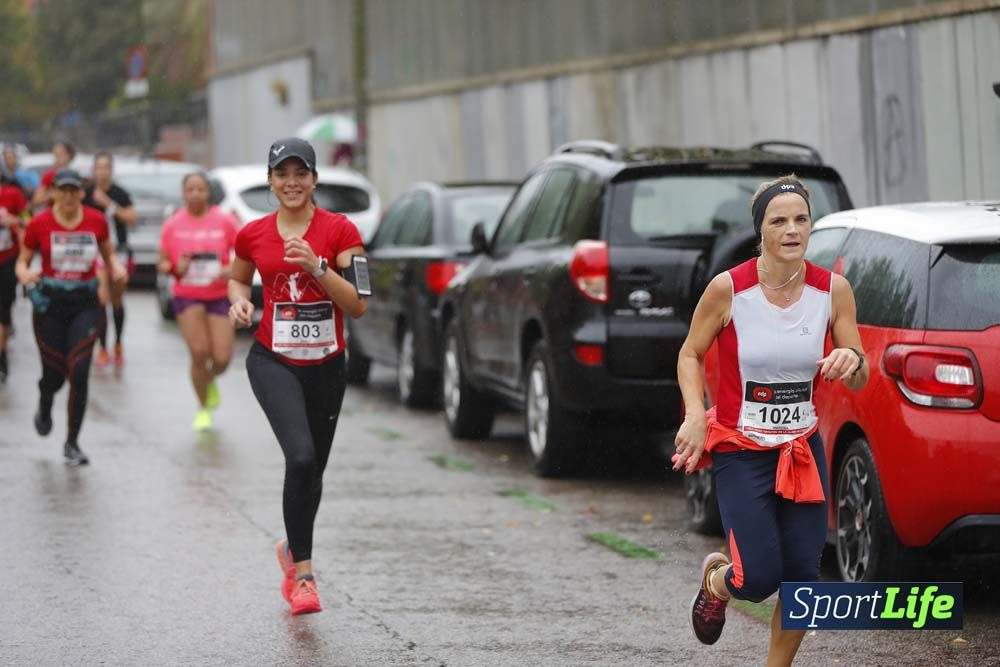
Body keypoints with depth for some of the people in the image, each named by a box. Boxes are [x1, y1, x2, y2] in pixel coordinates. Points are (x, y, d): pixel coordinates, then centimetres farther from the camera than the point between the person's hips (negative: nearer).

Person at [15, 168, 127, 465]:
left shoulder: (96, 221, 0)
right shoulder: (39, 224, -5)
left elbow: (109, 253, 16)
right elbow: (22, 262, 3)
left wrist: (117, 268, -5)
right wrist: (25, 275, -20)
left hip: (84, 304, 1)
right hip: (49, 303, -1)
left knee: (79, 371, -12)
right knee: (55, 373, 2)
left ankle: (72, 443, 0)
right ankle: (44, 409, 41)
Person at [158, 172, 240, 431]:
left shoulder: (224, 221, -2)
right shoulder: (173, 224, 0)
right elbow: (162, 263, 5)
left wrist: (233, 270, -18)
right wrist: (175, 268, -17)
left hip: (219, 296, 1)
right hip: (187, 297, -1)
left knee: (222, 358, -6)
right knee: (199, 351, -14)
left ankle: (210, 380, 33)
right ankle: (203, 408, 7)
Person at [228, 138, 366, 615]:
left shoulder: (339, 230, -4)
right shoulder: (253, 235, 2)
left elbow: (358, 306, -9)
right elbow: (237, 278, 22)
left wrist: (317, 268, -22)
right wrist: (240, 300, 0)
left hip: (325, 365, 1)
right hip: (273, 361, -1)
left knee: (312, 471, 14)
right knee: (301, 456, -24)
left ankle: (293, 550, 43)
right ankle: (303, 574, -19)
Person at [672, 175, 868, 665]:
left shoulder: (833, 290, -5)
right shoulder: (728, 288, -13)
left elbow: (859, 382, 2)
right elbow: (690, 355, 0)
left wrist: (852, 361, -22)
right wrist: (695, 415, -15)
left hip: (803, 449, 3)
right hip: (740, 451, -3)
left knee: (803, 577, 1)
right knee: (760, 577, -12)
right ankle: (715, 581, 26)